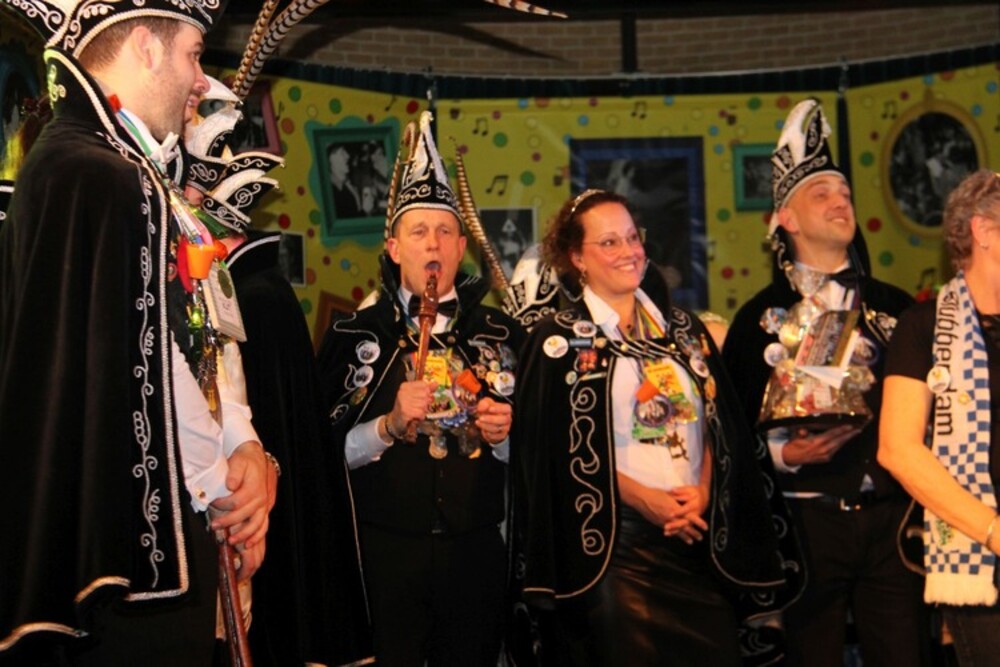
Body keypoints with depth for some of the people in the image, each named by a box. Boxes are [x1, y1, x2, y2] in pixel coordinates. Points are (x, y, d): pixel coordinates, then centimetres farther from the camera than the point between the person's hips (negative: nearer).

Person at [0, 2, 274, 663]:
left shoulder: (128, 170, 14)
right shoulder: (104, 178, -19)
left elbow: (190, 341, 13)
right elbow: (145, 375, -19)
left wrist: (241, 445, -2)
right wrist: (225, 483, -6)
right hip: (140, 548, -10)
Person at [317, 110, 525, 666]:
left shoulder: (502, 334, 8)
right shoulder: (355, 336, 2)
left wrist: (503, 436, -8)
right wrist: (389, 426, -17)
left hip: (476, 552, 2)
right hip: (385, 552, -2)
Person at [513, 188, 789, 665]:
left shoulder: (683, 329, 13)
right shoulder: (560, 340, -2)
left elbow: (718, 424, 10)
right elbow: (569, 448, -8)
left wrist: (701, 494, -7)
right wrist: (647, 500, -14)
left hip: (698, 534, 4)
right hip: (612, 540, -4)